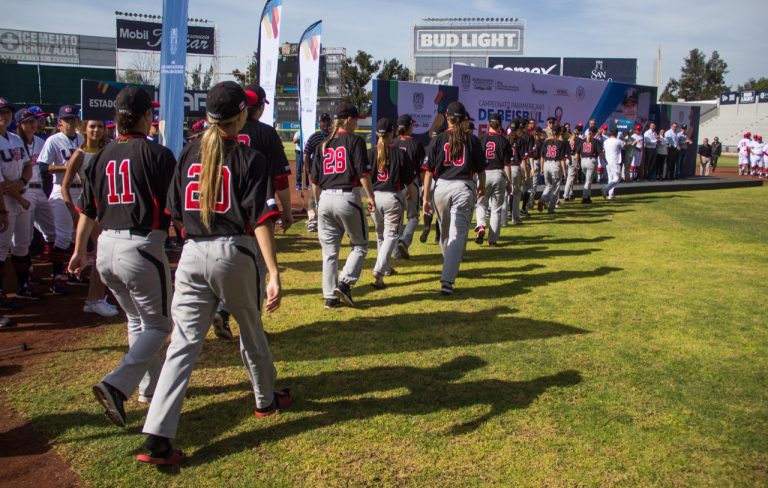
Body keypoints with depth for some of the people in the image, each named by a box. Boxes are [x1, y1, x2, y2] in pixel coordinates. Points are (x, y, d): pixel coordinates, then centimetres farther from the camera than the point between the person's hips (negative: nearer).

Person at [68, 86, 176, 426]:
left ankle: (151, 386, 31)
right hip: (143, 247, -7)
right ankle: (116, 385, -11)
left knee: (137, 320, 23)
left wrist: (80, 251, 24)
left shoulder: (102, 156, 9)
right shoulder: (158, 154, -9)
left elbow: (87, 211, 15)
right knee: (158, 324, 6)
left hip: (106, 248, 7)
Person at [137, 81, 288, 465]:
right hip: (235, 253, -3)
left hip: (192, 254, 3)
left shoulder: (189, 154, 7)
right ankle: (266, 399, 41)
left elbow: (176, 211, 10)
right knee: (251, 330, 19)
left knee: (183, 343, 2)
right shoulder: (250, 158, -7)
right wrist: (274, 274, -16)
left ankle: (157, 438, -4)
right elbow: (260, 219, -14)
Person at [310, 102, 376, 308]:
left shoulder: (323, 144, 13)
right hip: (347, 198, -5)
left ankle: (330, 296, 12)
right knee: (359, 245, 10)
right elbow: (363, 173, -9)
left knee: (329, 250, 10)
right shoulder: (355, 140, -2)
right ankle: (344, 283, -6)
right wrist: (370, 196, 0)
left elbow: (314, 180, 13)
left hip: (325, 199, 5)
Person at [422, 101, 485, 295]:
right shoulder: (472, 139, 2)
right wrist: (482, 186, 27)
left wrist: (426, 197, 1)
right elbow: (480, 169, 7)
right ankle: (447, 280, -17)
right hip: (464, 187, -1)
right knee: (458, 234, -5)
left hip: (441, 187, 2)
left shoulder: (439, 139, 3)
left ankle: (449, 267, 43)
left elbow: (429, 170, -2)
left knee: (444, 231, 21)